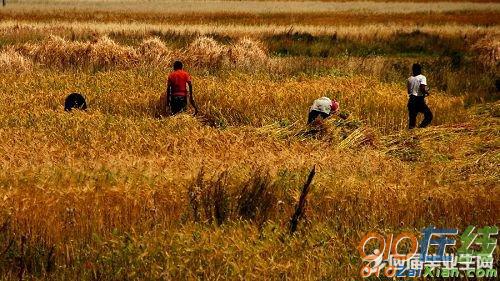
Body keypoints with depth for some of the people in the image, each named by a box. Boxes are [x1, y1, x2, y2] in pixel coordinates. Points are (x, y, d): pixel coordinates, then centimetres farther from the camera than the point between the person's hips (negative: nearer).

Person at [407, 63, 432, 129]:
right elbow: (422, 89, -19)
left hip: (411, 100, 6)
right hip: (419, 100, -6)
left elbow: (409, 91, 15)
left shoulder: (410, 79, 11)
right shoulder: (422, 77, -7)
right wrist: (426, 92, 1)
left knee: (412, 118, 10)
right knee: (429, 116, 2)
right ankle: (420, 127, -17)